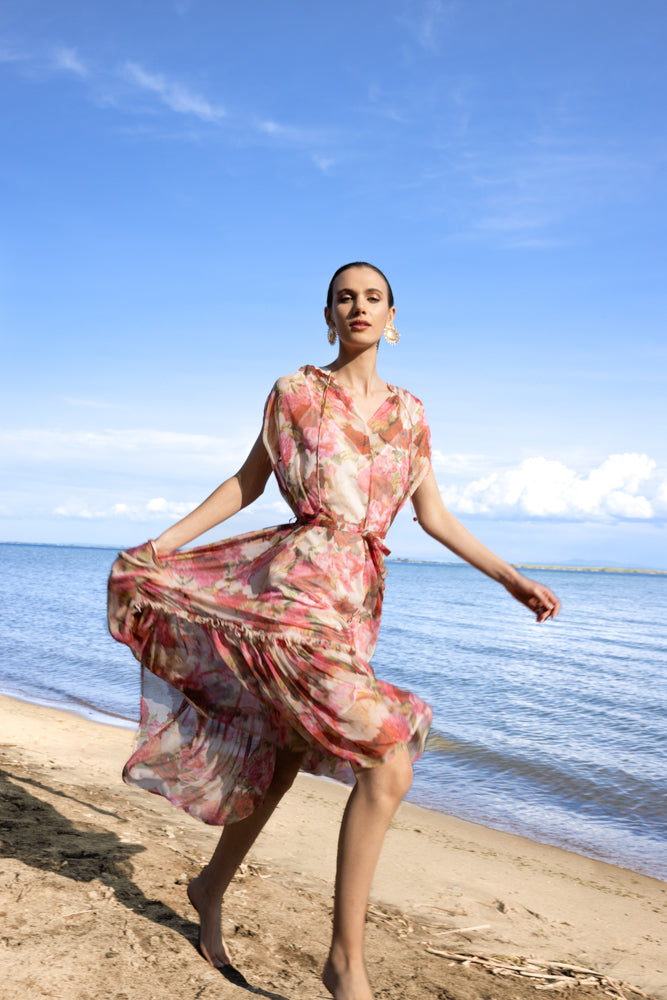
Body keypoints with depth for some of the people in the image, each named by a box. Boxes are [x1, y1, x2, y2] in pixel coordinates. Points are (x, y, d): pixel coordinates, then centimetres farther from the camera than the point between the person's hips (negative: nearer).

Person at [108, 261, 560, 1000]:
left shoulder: (408, 413, 14)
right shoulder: (294, 392, 3)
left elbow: (434, 516, 15)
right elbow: (246, 484, 9)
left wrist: (511, 578, 8)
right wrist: (162, 544, 5)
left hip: (358, 601, 6)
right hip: (301, 586, -5)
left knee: (284, 757, 15)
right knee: (388, 765, -16)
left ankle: (211, 886, 39)